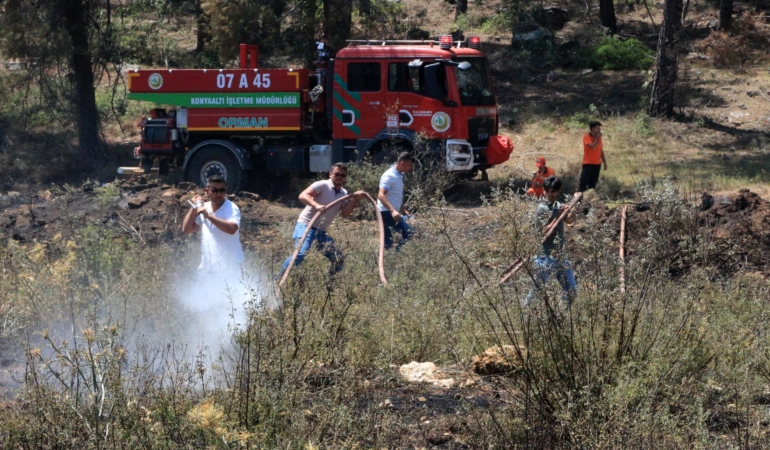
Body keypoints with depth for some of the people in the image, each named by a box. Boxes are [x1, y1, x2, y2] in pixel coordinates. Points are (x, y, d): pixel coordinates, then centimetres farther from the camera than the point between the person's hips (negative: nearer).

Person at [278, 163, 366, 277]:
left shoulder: (344, 194, 13)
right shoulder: (322, 185, -9)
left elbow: (345, 213, 0)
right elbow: (303, 196, -21)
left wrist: (355, 200, -11)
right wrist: (316, 205, -37)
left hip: (321, 231, 8)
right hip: (305, 226, -8)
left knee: (338, 258, 6)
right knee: (301, 253, -29)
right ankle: (278, 279, -22)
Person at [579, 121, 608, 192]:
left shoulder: (598, 137, 11)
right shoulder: (587, 137, -10)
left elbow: (601, 150, 16)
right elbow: (592, 146, -24)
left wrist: (604, 162, 14)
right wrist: (598, 138, -14)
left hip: (597, 164, 6)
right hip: (588, 163, -6)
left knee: (593, 183, 8)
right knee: (584, 182, -7)